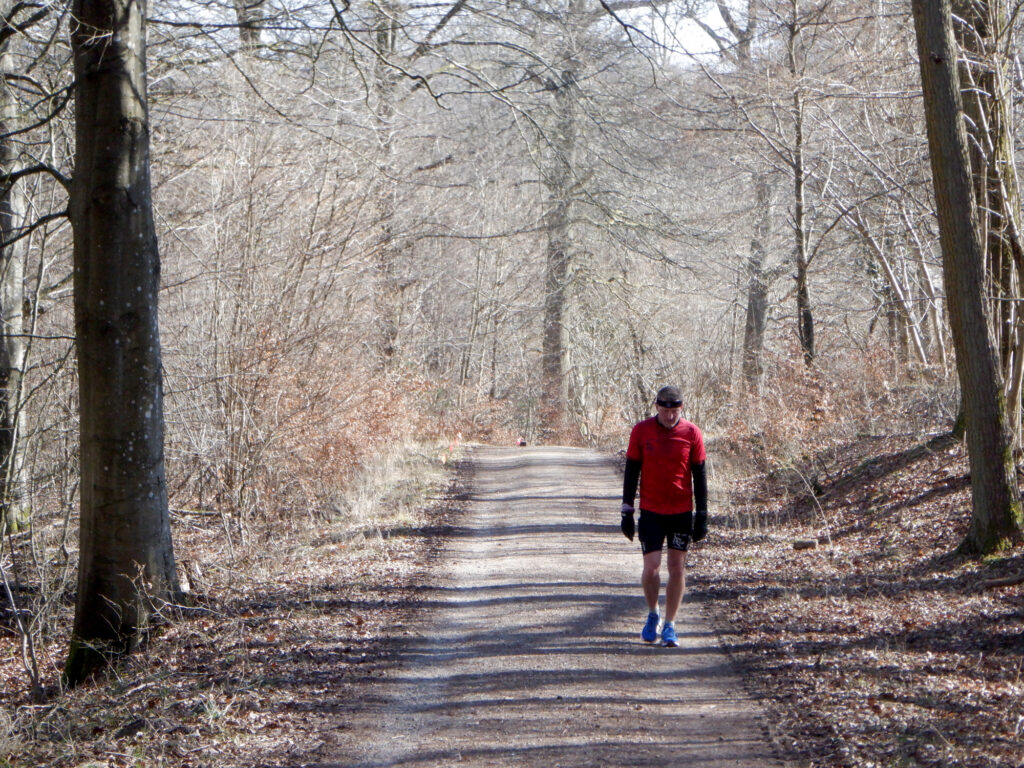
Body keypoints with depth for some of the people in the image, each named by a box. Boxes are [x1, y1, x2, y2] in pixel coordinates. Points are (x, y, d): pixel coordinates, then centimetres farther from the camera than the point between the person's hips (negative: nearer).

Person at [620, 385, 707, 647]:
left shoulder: (691, 433, -4)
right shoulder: (641, 431, -4)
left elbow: (699, 475, 3)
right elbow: (631, 473, 3)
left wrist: (702, 515, 1)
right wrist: (627, 511, 0)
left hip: (682, 511, 1)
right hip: (651, 510, -1)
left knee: (677, 567, 2)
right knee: (651, 567, -7)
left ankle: (669, 625, 14)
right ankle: (653, 614, 19)